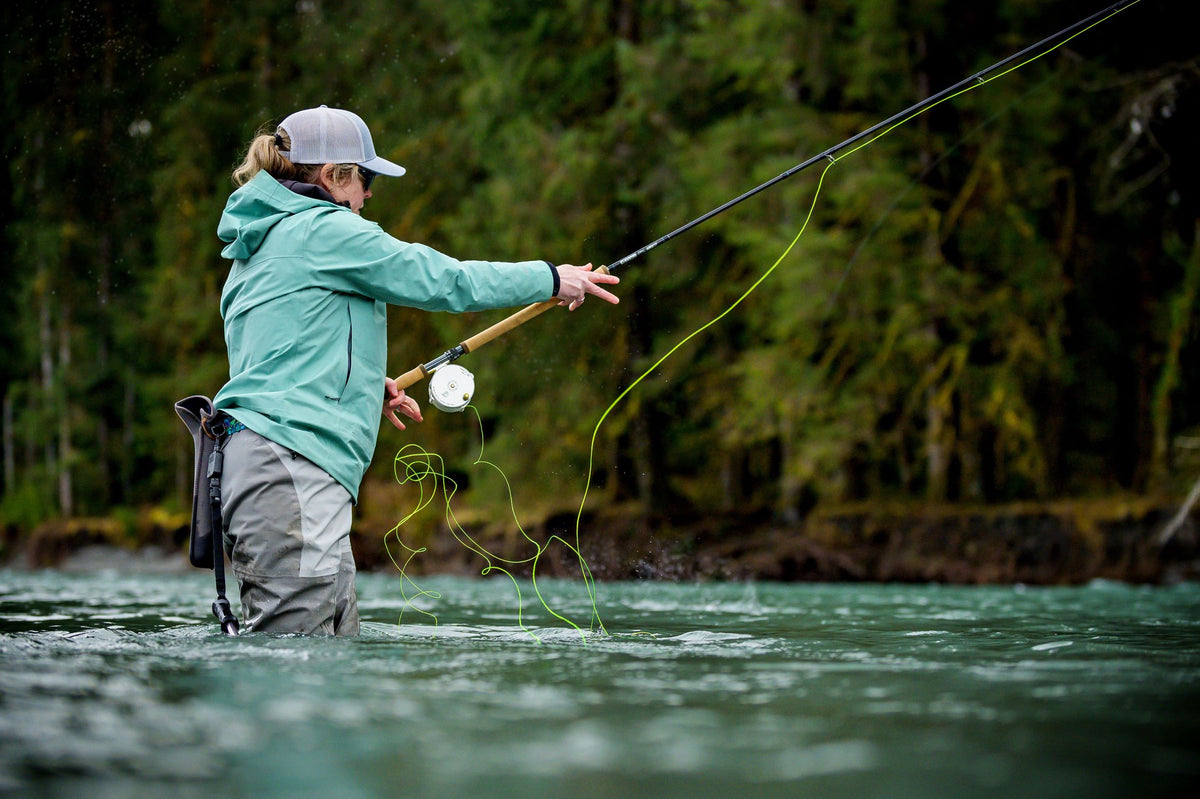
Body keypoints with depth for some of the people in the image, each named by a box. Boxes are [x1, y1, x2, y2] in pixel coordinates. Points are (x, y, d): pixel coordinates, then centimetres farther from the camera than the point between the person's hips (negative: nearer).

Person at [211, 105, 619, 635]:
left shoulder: (259, 243, 22)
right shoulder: (326, 230, -6)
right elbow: (442, 281, -3)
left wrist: (365, 386, 25)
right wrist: (551, 279, 8)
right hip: (290, 469, -10)